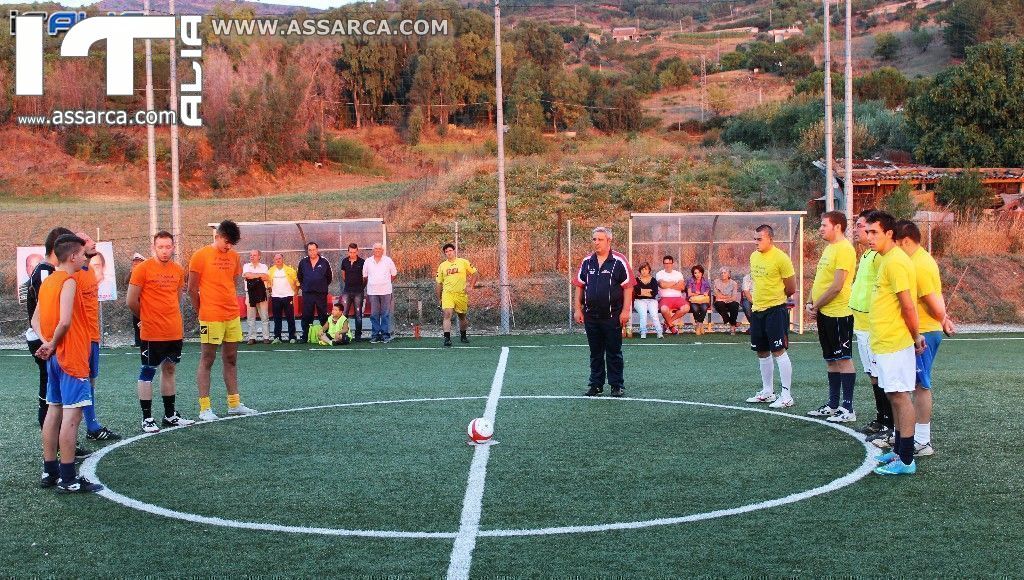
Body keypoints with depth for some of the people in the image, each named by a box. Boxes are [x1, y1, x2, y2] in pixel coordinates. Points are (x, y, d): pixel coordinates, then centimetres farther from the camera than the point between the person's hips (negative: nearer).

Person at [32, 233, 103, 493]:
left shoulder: (47, 281, 13)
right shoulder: (69, 281, -14)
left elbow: (35, 319, 14)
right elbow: (64, 321, -25)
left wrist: (47, 343, 0)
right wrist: (54, 344, -9)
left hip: (55, 357, 9)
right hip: (72, 356, -9)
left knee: (54, 410, 13)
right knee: (72, 414, -7)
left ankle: (49, 472, 19)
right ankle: (68, 479, -7)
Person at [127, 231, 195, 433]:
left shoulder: (178, 270, 7)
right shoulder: (142, 269, -10)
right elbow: (132, 301, -7)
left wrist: (173, 320, 15)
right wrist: (146, 318, 6)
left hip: (175, 332, 6)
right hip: (152, 333, -6)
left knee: (169, 370, 13)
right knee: (148, 372, 1)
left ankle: (170, 415, 22)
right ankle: (147, 418, 5)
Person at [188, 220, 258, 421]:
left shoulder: (235, 257, 9)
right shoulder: (201, 256, -7)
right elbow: (192, 289, -4)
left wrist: (229, 305, 12)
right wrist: (203, 311, 3)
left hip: (233, 316, 6)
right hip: (210, 319, -6)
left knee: (231, 360, 11)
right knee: (207, 360, -1)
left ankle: (234, 404, 18)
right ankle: (204, 408, 2)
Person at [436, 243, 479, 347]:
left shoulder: (463, 262, 2)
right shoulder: (442, 266, 6)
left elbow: (474, 273, 10)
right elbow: (439, 283, 12)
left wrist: (471, 285, -2)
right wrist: (439, 299, 11)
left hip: (461, 294, 0)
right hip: (447, 293, 0)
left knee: (462, 316, 14)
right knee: (447, 314, -18)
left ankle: (463, 336, 34)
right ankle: (447, 338, -21)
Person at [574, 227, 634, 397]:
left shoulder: (619, 261, -5)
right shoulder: (587, 262, 7)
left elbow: (628, 287, -7)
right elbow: (579, 286, 12)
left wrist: (625, 311, -12)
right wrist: (578, 309, 5)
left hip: (612, 316, -4)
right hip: (591, 316, 4)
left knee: (614, 352, 3)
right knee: (595, 353, 11)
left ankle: (617, 385, 11)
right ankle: (596, 385, 19)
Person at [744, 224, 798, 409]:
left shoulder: (780, 258, -13)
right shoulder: (754, 256, 10)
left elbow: (791, 288, -8)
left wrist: (774, 297, 4)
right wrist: (758, 299, 13)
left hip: (775, 310, -8)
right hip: (757, 310, 8)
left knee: (778, 351, -9)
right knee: (762, 352, 13)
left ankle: (787, 395, -4)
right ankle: (767, 392, 25)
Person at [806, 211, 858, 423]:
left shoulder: (844, 249, -15)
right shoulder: (829, 248, 16)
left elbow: (837, 286, -20)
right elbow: (819, 280, 19)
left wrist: (816, 305, -11)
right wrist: (811, 302, 5)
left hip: (839, 313, -10)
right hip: (824, 312, 10)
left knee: (844, 359, -5)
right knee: (831, 359, 14)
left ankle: (848, 409, -1)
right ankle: (833, 404, 23)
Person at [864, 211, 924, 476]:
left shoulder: (895, 262, -18)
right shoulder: (887, 259, 14)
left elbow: (908, 306, -20)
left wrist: (915, 336, -8)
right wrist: (914, 336, 15)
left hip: (894, 344, -10)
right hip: (886, 342, 10)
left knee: (900, 396, -6)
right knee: (895, 396, 15)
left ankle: (906, 461, -1)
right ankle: (898, 451, 24)